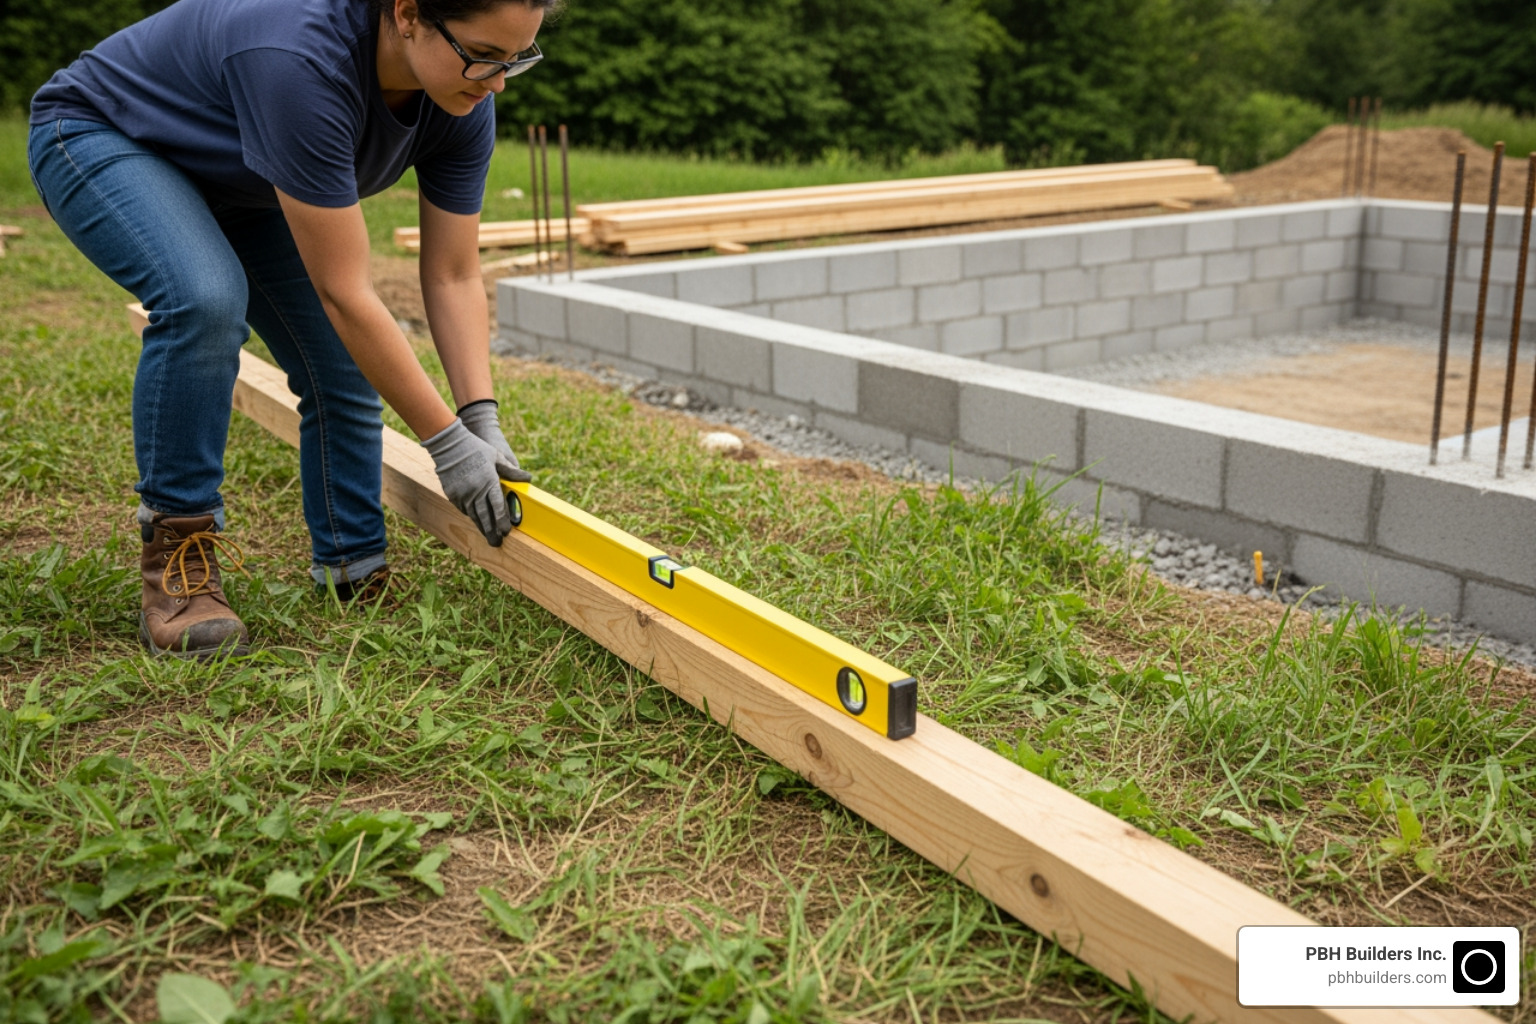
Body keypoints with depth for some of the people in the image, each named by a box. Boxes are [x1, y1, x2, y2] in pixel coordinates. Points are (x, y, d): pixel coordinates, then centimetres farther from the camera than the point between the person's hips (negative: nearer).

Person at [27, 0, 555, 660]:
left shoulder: (464, 99, -20)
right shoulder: (302, 63, -42)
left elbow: (453, 278, -13)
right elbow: (343, 293, -38)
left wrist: (483, 420, -23)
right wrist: (447, 440, -33)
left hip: (237, 183, 7)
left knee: (345, 364, -6)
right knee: (205, 301, -34)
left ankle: (354, 572, 9)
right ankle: (175, 562, -19)